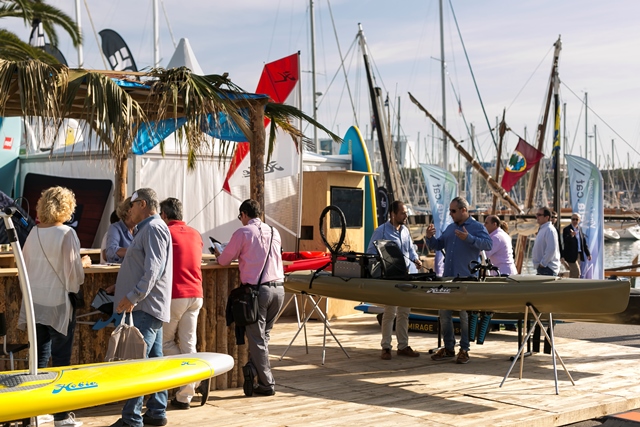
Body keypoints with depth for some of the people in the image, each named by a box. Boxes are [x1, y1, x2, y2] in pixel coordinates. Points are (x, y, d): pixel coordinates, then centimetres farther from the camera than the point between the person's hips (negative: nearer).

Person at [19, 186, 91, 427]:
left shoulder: (33, 233, 3)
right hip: (58, 303, -5)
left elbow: (25, 267, 10)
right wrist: (84, 264, 6)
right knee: (61, 359, 3)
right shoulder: (67, 234, -13)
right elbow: (74, 273, -14)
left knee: (39, 357, 13)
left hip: (36, 303, 5)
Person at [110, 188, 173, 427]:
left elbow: (153, 269, -22)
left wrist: (133, 296, -26)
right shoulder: (147, 229, 21)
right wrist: (122, 288, 22)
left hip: (146, 308, -11)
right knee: (154, 361, 11)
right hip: (148, 307, 11)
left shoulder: (154, 228, -11)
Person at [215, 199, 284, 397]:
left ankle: (267, 384, 7)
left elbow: (224, 260, 4)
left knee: (257, 338, 4)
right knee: (263, 335, 19)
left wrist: (218, 256, 26)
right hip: (278, 288, 5)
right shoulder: (274, 232, 13)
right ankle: (253, 367, 9)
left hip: (257, 289, -5)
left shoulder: (243, 232, -3)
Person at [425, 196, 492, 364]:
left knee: (465, 315, -1)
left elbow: (488, 244, -17)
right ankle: (448, 348, 18)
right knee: (443, 313, 8)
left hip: (466, 279, -7)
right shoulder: (450, 228, 18)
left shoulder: (477, 227, -2)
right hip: (447, 278, 7)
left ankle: (464, 350, 7)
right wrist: (430, 237, 2)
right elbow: (437, 246, 23)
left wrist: (469, 238, -26)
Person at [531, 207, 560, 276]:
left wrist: (542, 263, -19)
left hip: (547, 269, -10)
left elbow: (551, 249, -23)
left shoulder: (549, 230, -14)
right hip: (542, 268, 10)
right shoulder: (542, 229, 18)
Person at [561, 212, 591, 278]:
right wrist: (571, 236, -45)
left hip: (579, 255, 7)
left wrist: (588, 254, 15)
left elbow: (584, 242, 17)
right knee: (577, 273, -12)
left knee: (573, 274, 12)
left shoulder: (580, 229, 12)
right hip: (571, 255, -7)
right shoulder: (566, 229, -10)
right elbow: (565, 241, -26)